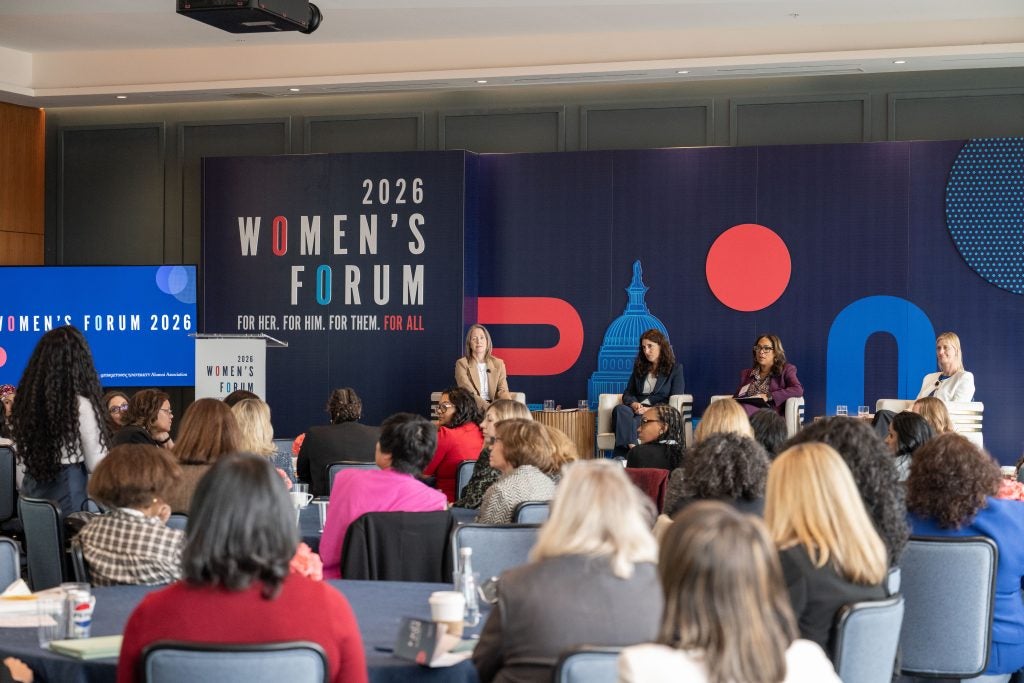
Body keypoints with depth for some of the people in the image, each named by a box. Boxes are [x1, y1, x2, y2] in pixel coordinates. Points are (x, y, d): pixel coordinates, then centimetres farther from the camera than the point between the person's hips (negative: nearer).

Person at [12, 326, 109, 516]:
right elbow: (96, 464, -9)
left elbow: (23, 457, 12)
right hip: (70, 492, -6)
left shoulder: (27, 400, 2)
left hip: (32, 492, 6)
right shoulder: (81, 405, -16)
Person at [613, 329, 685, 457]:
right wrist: (634, 404, -4)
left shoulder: (675, 368, 12)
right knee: (621, 410, -35)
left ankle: (621, 457, -52)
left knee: (634, 422, -38)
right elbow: (627, 394, 22)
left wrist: (650, 409, -14)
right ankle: (631, 449, -54)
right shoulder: (639, 368, 26)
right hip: (637, 410, 4)